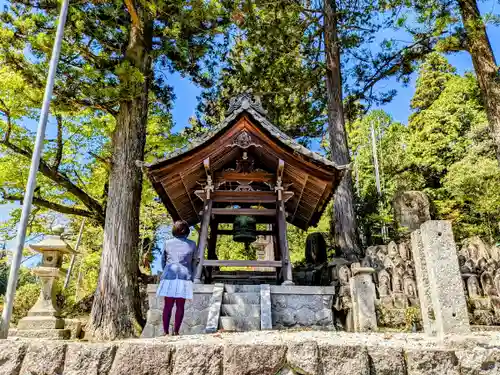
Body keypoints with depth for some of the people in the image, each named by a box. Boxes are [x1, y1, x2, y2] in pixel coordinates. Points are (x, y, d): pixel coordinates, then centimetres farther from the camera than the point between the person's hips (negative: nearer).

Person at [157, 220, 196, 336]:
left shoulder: (168, 243, 6)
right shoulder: (192, 244, 5)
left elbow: (163, 260, 15)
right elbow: (194, 263, 11)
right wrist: (191, 276, 23)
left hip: (169, 276, 1)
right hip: (185, 276, -1)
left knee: (168, 305, 6)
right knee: (180, 306, 5)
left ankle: (165, 332, 6)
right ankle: (176, 332, 4)